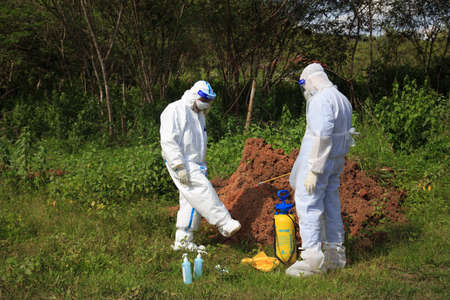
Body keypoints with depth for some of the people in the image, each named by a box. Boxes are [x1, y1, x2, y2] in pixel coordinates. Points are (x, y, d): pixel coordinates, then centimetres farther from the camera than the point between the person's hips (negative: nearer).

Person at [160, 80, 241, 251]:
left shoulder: (198, 115, 20)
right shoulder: (176, 110, -10)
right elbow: (168, 140, -19)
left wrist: (202, 166, 24)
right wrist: (180, 167, -24)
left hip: (195, 165, 9)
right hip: (181, 163, -9)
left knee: (191, 202, 6)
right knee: (203, 190, -20)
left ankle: (183, 240, 12)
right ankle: (225, 224, -21)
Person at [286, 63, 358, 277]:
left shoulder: (321, 100, -17)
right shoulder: (341, 99, 14)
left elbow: (322, 137, -25)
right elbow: (345, 135, 17)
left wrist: (313, 170, -24)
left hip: (318, 161, -10)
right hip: (335, 162, 10)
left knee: (308, 206, -6)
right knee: (331, 205, 15)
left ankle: (312, 259, -7)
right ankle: (335, 254, 23)